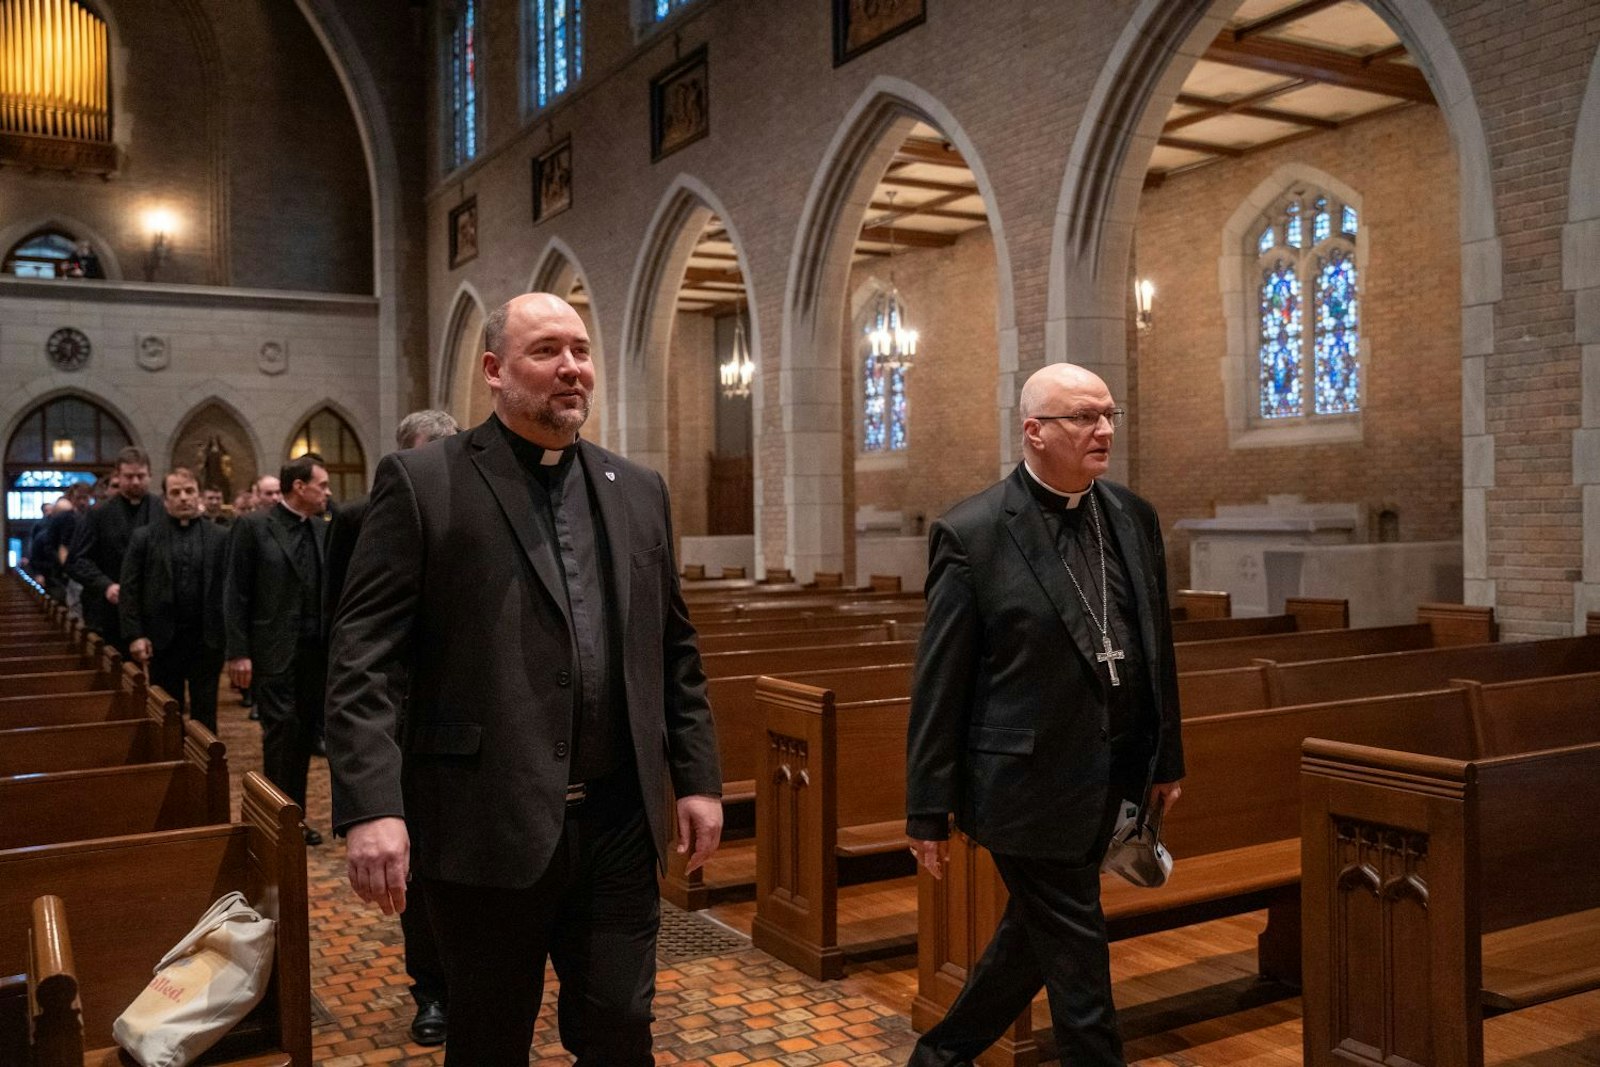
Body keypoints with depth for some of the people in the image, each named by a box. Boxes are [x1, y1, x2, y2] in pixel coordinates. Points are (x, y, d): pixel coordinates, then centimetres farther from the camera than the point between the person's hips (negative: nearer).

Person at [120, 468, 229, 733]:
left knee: (204, 714, 6)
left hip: (207, 639, 0)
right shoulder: (144, 537, 4)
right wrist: (135, 635, -6)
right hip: (162, 640, 1)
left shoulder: (220, 537, 2)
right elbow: (130, 591, 2)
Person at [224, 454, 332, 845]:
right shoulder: (253, 527, -5)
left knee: (304, 732, 10)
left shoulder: (322, 530, 8)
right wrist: (238, 652, -10)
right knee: (280, 730, -2)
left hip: (315, 648, 5)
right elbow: (236, 593, -5)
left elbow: (329, 588, 7)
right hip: (273, 650, -4)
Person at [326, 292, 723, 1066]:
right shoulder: (422, 481, -5)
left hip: (618, 823, 4)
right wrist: (371, 806, -19)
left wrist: (697, 778, 9)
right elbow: (366, 659, -10)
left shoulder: (638, 490, 10)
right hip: (488, 826, -3)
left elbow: (674, 652, 13)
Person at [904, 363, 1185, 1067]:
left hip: (1110, 778, 7)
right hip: (1030, 782, -7)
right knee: (1073, 946, 5)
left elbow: (1156, 645, 13)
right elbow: (938, 685, -11)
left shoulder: (1134, 518, 6)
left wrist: (1167, 756, 15)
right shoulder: (970, 533, -12)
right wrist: (928, 810, -9)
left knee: (1035, 933, 20)